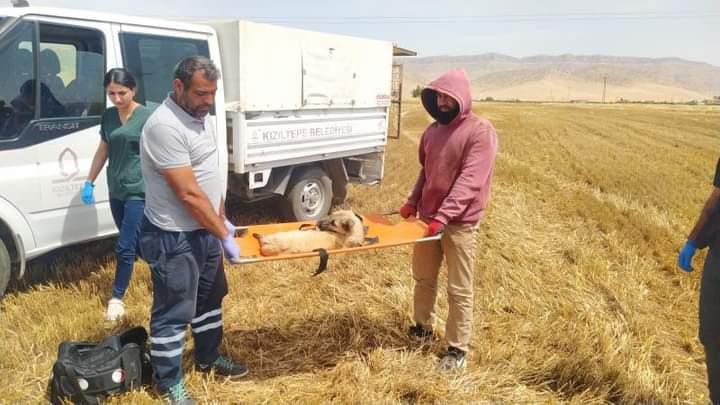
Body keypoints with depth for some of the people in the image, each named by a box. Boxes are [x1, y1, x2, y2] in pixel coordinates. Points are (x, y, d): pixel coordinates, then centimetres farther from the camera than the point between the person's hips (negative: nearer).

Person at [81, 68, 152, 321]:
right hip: (116, 191, 7)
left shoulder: (147, 116, -11)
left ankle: (117, 298, 10)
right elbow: (103, 150, 17)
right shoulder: (108, 116, 8)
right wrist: (89, 182, 17)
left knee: (125, 247, -4)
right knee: (135, 243, 15)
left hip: (139, 191, -6)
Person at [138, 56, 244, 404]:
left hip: (204, 230, 10)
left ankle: (208, 358, 43)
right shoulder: (165, 126, -24)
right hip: (174, 238, -9)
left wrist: (222, 221, 17)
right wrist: (224, 236, -19)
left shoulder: (200, 116, 6)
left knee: (210, 298, 23)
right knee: (173, 314, 6)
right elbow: (189, 194, -25)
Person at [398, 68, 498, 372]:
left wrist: (444, 216, -28)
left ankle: (458, 349, 16)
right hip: (428, 217, 7)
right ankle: (422, 327, 40)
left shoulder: (480, 131, -13)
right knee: (423, 278, 19)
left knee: (459, 289, 3)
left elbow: (470, 181, -21)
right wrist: (413, 202, 6)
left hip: (459, 223, -7)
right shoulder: (432, 130, 9)